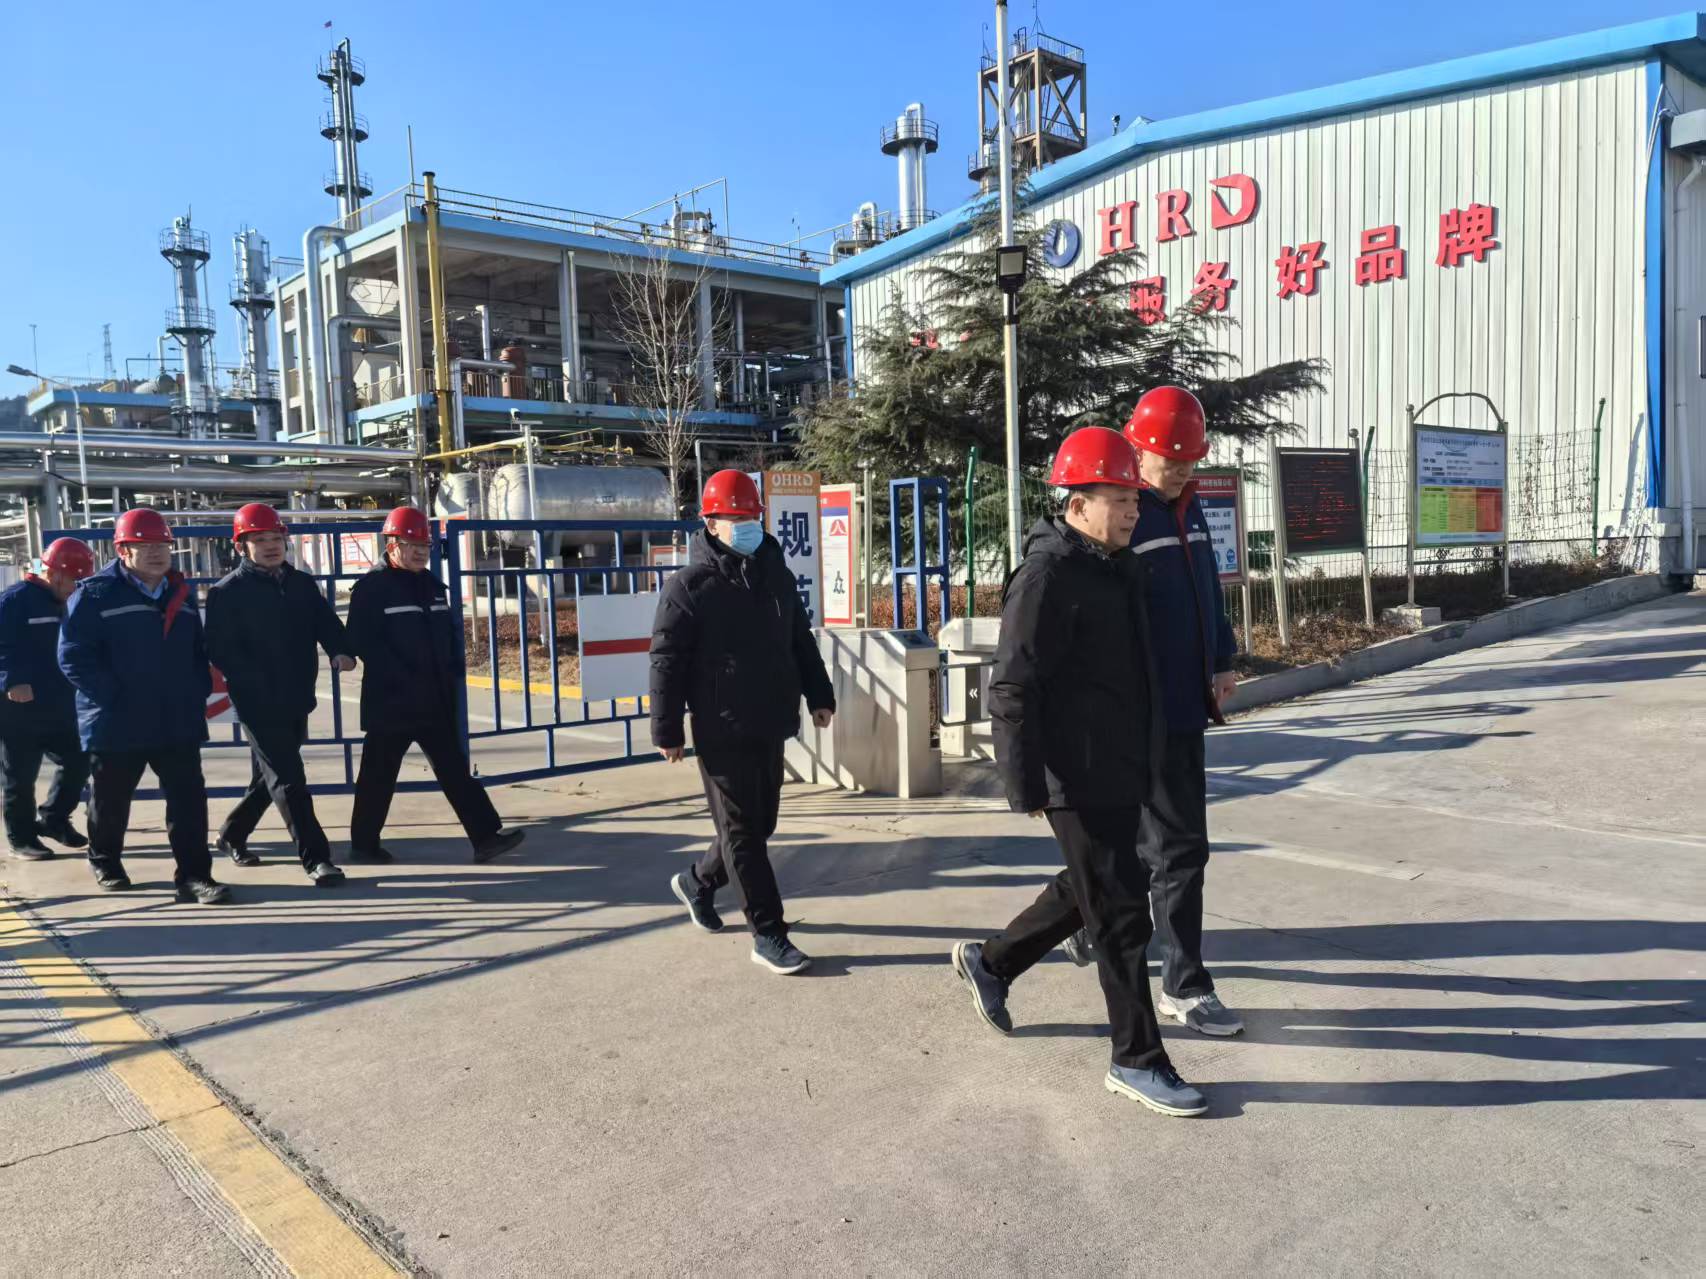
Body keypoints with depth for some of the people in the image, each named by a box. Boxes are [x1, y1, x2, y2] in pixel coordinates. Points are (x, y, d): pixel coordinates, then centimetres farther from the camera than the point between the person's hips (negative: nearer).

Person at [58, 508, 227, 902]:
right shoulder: (95, 594, -8)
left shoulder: (183, 594, 11)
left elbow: (198, 651, 19)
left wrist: (198, 693, 5)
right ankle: (105, 862, 38)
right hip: (117, 723, -4)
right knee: (111, 799, 15)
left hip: (179, 721, 4)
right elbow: (74, 657, -13)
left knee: (189, 798, -3)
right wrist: (114, 697, -18)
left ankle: (193, 874, 1)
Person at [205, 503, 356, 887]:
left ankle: (232, 835, 40)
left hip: (296, 702, 6)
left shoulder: (302, 584, 11)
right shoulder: (228, 592, -6)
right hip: (259, 705, -6)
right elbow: (221, 650, -11)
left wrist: (341, 651, -16)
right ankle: (316, 858, -6)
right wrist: (259, 686, -21)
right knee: (288, 781, -8)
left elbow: (325, 623, 6)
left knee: (269, 777, 19)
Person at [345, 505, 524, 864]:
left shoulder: (433, 585, 13)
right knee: (379, 775, 5)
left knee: (455, 769, 3)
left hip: (435, 701, 6)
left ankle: (486, 837, 1)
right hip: (391, 702, -6)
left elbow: (450, 636, 18)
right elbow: (363, 642, -15)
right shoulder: (371, 588, -8)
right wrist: (403, 681, -20)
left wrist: (453, 677, 6)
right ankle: (363, 844, 20)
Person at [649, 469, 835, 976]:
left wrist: (818, 695, 14)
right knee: (741, 831, -1)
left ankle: (697, 881, 40)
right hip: (722, 731, -7)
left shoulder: (776, 574, 10)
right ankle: (769, 936, 5)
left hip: (771, 725, 7)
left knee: (760, 823, 16)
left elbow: (800, 641, 19)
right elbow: (666, 662, -10)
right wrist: (667, 731, -11)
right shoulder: (689, 586, -9)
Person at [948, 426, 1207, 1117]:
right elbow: (1012, 689, -20)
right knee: (1121, 914, -1)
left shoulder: (1116, 567, 13)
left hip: (1122, 771, 10)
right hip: (1078, 778, -10)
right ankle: (1137, 1059, 14)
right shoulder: (1047, 577, -17)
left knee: (1087, 890, 21)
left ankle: (990, 962, 40)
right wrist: (1024, 784, -21)